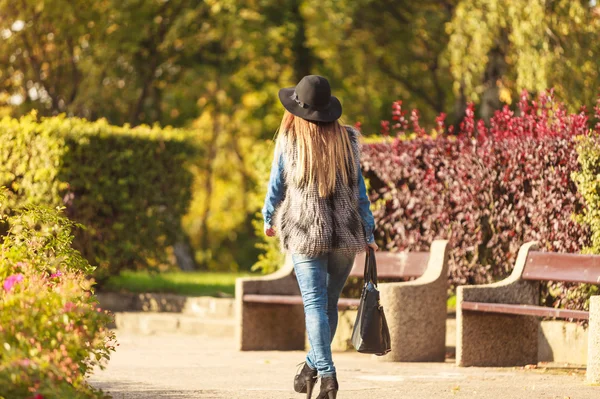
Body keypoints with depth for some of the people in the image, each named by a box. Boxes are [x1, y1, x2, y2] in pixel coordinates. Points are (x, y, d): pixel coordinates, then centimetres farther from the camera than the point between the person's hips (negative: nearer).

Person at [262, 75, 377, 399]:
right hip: (345, 234, 3)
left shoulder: (288, 143, -4)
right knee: (330, 303, 15)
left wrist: (269, 220, 22)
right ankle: (313, 365, 28)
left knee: (315, 305, -5)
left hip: (305, 235, -3)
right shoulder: (346, 141, 2)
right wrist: (368, 233, 11)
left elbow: (276, 187, 4)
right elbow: (359, 192, 4)